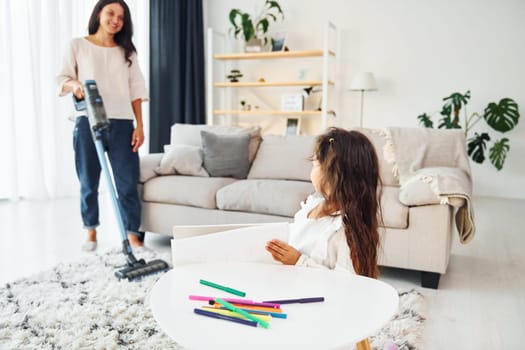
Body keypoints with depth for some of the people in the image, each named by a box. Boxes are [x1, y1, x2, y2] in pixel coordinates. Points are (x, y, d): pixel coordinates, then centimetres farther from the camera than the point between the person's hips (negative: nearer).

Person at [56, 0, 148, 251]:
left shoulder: (126, 51, 14)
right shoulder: (78, 45, 8)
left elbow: (136, 90, 8)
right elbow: (61, 79, 6)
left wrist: (139, 125, 0)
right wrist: (74, 84, -18)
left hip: (121, 123, 1)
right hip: (87, 122, -1)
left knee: (128, 182, -3)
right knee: (88, 182, 6)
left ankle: (133, 234, 2)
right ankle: (91, 232, 21)